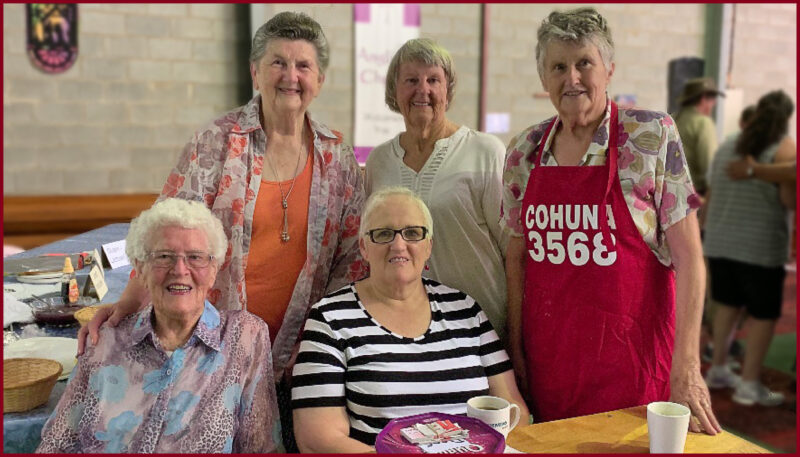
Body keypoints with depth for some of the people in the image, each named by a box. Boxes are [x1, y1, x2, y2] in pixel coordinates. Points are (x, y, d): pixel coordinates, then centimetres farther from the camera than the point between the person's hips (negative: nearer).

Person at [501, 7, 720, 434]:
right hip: (545, 361, 3)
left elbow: (688, 256, -9)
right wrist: (514, 346, 4)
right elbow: (517, 255, 8)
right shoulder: (524, 150, 1)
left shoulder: (652, 136, -9)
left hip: (629, 362, -3)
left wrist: (686, 368, -13)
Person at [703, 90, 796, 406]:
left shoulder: (728, 146, 12)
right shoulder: (785, 149, -6)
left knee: (728, 303, 19)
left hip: (719, 241, 6)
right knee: (763, 314, 5)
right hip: (760, 245, -6)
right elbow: (790, 197, -16)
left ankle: (718, 369, 27)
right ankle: (750, 384, 8)